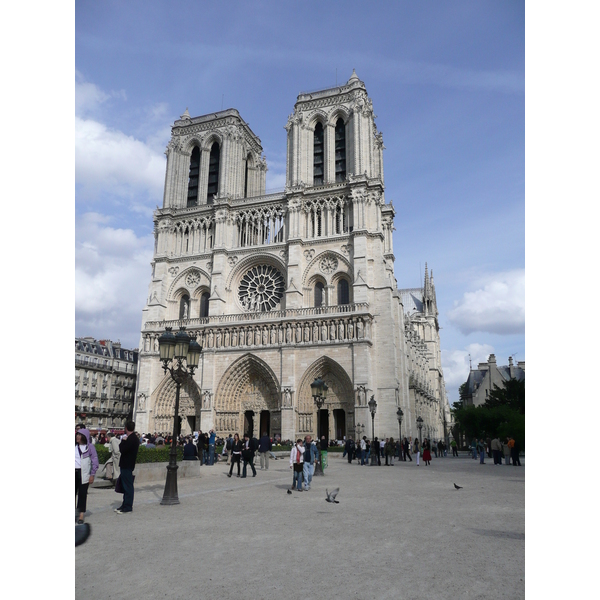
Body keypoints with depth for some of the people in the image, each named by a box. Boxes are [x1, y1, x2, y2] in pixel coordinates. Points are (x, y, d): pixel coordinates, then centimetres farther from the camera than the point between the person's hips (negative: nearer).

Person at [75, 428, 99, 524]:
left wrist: (92, 475, -5)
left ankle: (81, 515, 8)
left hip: (84, 473, -3)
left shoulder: (90, 446, -3)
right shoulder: (74, 446, 8)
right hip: (74, 472, 4)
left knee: (82, 493, 0)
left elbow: (95, 461, -2)